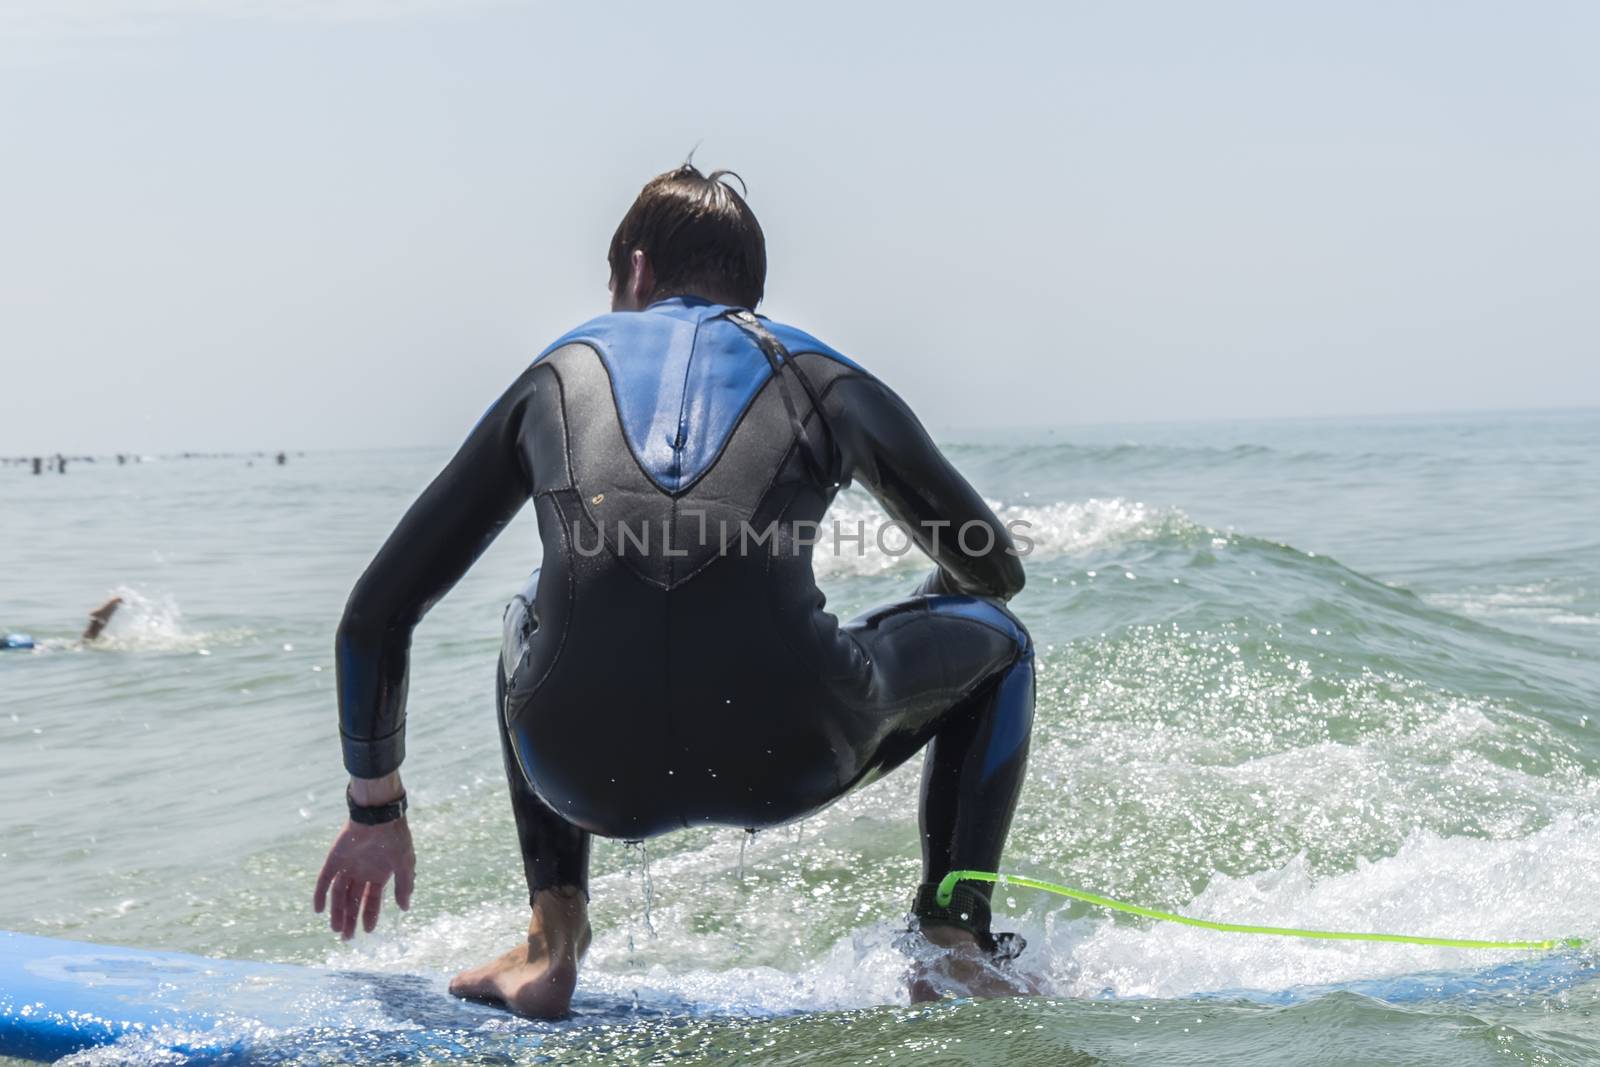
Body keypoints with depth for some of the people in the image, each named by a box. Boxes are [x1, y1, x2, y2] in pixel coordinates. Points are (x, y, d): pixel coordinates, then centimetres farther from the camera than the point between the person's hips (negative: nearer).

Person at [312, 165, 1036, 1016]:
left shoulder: (556, 376, 25)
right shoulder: (825, 379, 23)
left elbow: (376, 613, 28)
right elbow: (995, 571, 37)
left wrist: (374, 810, 41)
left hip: (592, 773, 2)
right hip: (784, 759, -1)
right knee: (994, 634, 31)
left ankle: (552, 937, 25)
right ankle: (955, 939, 15)